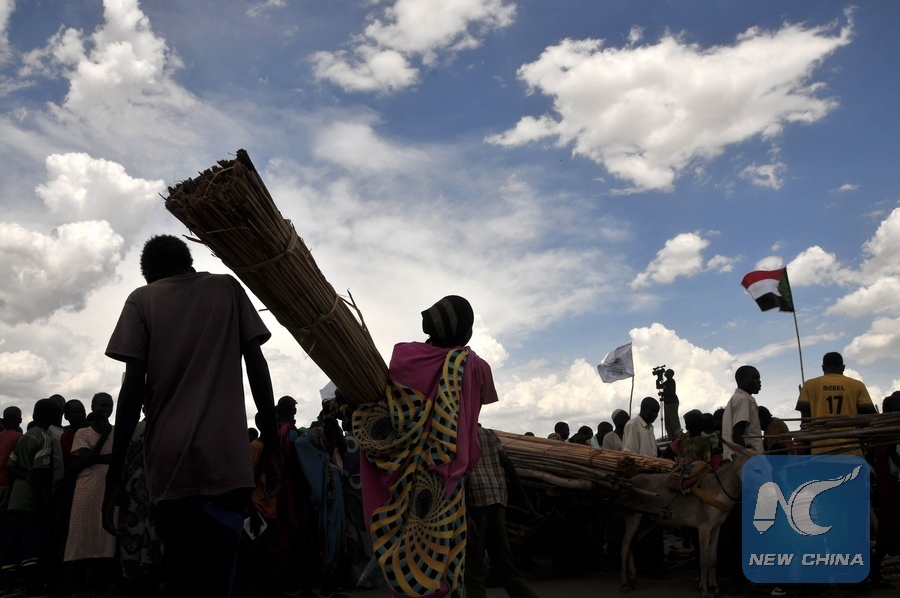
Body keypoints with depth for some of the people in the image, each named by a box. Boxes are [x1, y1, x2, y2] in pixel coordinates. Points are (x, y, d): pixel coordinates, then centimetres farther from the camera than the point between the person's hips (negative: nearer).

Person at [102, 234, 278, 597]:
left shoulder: (142, 299, 11)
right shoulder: (228, 288, 15)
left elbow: (133, 387, 1)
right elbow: (256, 363, 6)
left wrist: (115, 473, 3)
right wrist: (270, 443, 10)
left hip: (168, 461, 1)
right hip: (225, 458, 0)